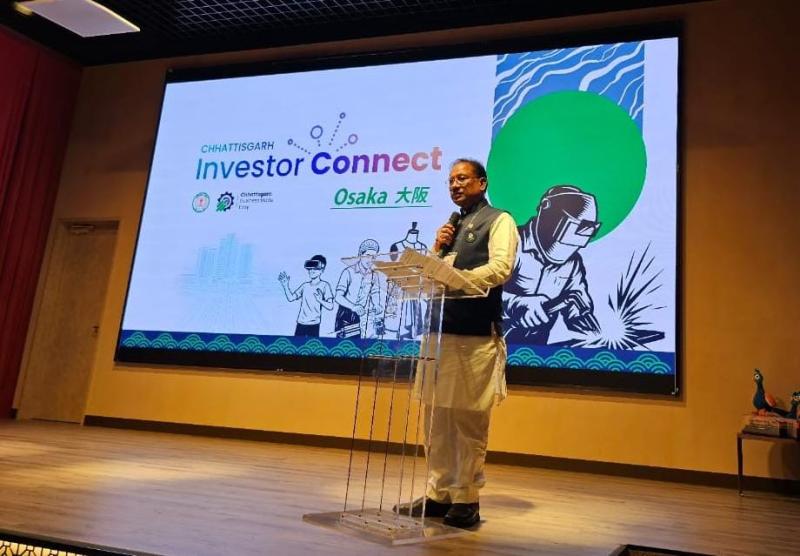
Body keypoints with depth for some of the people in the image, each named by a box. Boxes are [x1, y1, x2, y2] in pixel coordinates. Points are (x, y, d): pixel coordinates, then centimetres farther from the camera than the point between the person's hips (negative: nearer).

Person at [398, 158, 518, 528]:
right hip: (439, 330, 7)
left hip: (476, 335, -6)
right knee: (436, 419, 9)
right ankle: (438, 494, 19)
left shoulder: (498, 221, 2)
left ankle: (467, 499, 10)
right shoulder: (449, 226, 21)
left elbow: (500, 268, -15)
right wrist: (437, 249, 2)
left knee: (469, 420, -1)